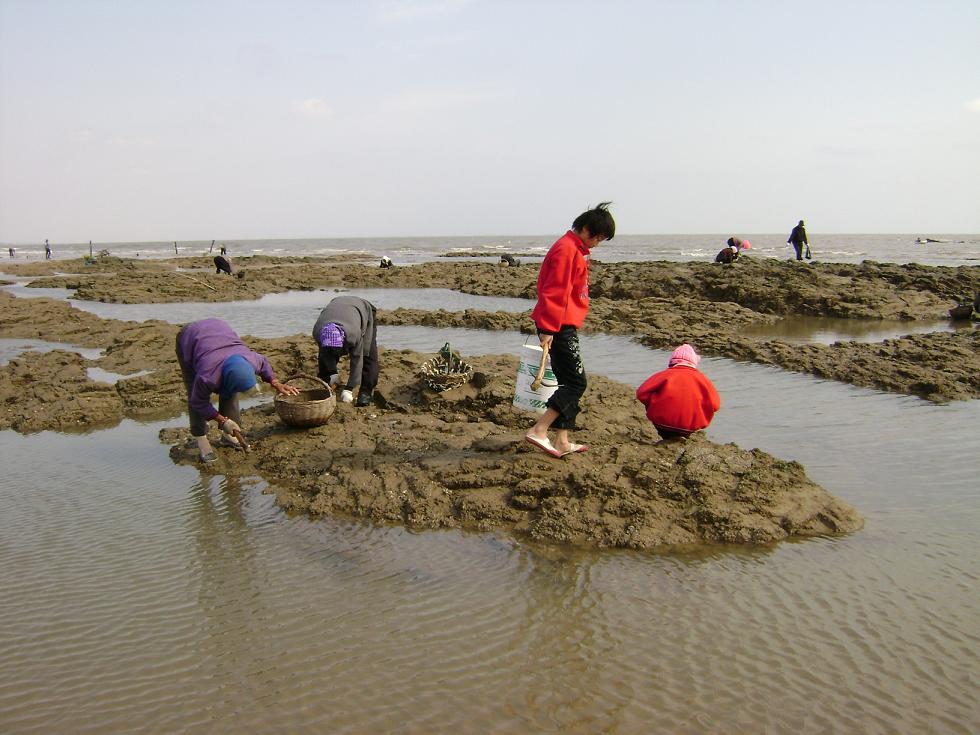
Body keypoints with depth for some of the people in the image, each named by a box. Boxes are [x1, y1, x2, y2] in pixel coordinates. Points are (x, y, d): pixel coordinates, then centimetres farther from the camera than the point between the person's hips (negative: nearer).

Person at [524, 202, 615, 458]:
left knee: (570, 383, 11)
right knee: (576, 383, -11)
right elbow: (554, 293, -20)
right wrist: (548, 328, -22)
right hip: (559, 327, -10)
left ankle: (562, 442, 14)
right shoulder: (566, 249, -14)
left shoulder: (576, 249, 19)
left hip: (565, 325, 10)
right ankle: (538, 431, -12)